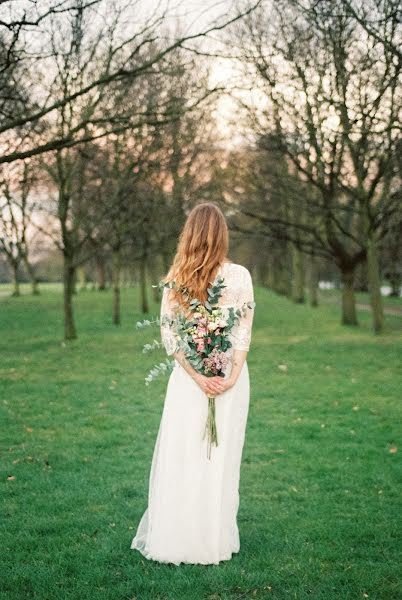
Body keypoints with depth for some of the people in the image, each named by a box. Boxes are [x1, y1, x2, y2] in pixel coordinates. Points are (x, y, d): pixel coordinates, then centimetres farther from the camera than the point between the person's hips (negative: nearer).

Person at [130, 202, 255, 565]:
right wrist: (232, 375, -6)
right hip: (231, 375, 0)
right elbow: (244, 331, -7)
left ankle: (174, 536, 15)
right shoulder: (240, 275, -4)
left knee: (181, 456, 8)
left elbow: (168, 333, -4)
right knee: (222, 456, 7)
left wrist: (196, 375, -6)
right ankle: (216, 540, 16)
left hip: (187, 377, 0)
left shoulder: (176, 277, -1)